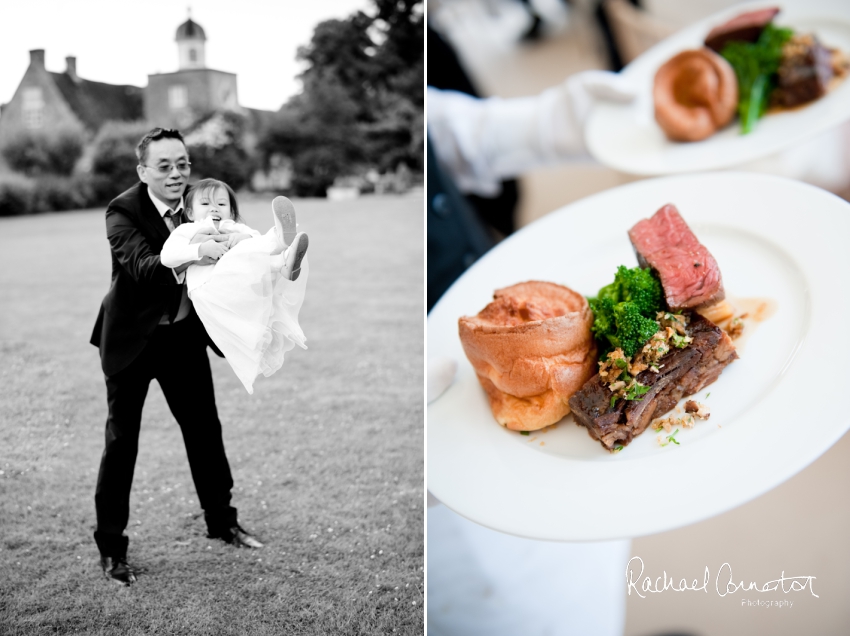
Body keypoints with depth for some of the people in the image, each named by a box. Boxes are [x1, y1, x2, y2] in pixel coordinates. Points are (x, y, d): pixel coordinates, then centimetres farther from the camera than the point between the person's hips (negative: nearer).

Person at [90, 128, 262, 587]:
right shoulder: (122, 213, -19)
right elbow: (140, 265, -35)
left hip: (184, 334, 5)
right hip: (133, 338, -4)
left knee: (204, 428, 14)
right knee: (121, 440, 2)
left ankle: (221, 520, 33)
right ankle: (110, 548, 15)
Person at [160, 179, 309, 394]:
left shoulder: (236, 230, 36)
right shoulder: (187, 231, 29)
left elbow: (259, 240, 12)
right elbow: (167, 256, 5)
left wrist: (245, 237, -12)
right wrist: (202, 248, -11)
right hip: (209, 286, -3)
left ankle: (286, 267, -59)